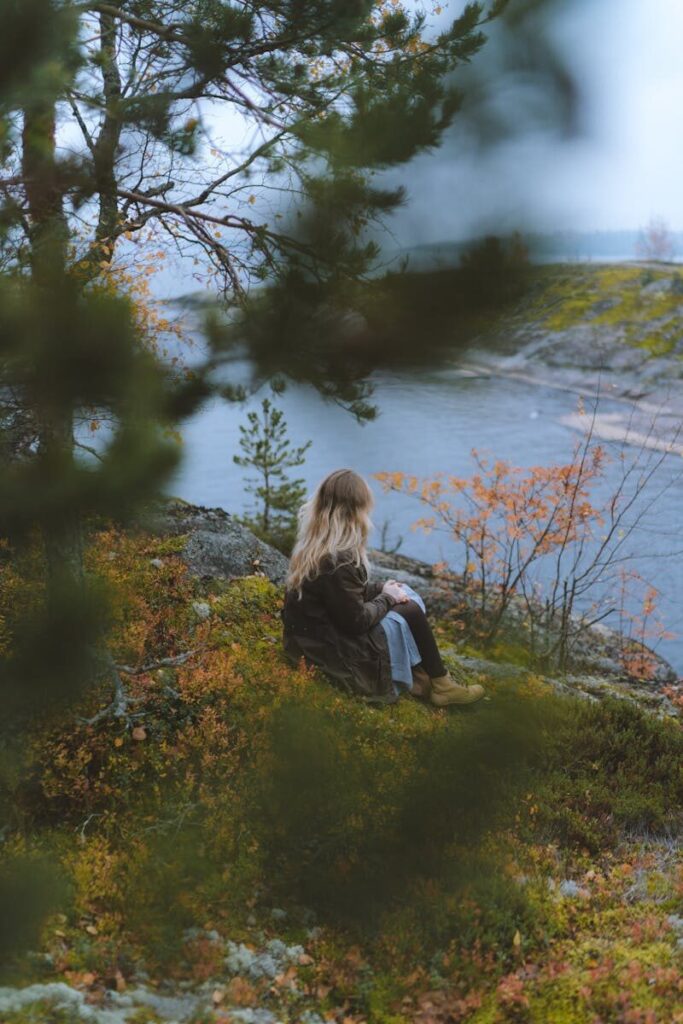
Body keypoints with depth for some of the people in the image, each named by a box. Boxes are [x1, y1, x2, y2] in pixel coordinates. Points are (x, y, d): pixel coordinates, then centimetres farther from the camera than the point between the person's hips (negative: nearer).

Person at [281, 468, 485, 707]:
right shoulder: (338, 561, -29)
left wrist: (381, 589, 2)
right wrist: (386, 598, -5)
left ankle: (418, 674, 11)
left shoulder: (313, 542, 0)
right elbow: (356, 621, -22)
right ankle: (440, 685, 12)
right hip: (330, 647, -9)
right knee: (410, 612, -3)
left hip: (313, 633, 9)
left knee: (406, 596, 11)